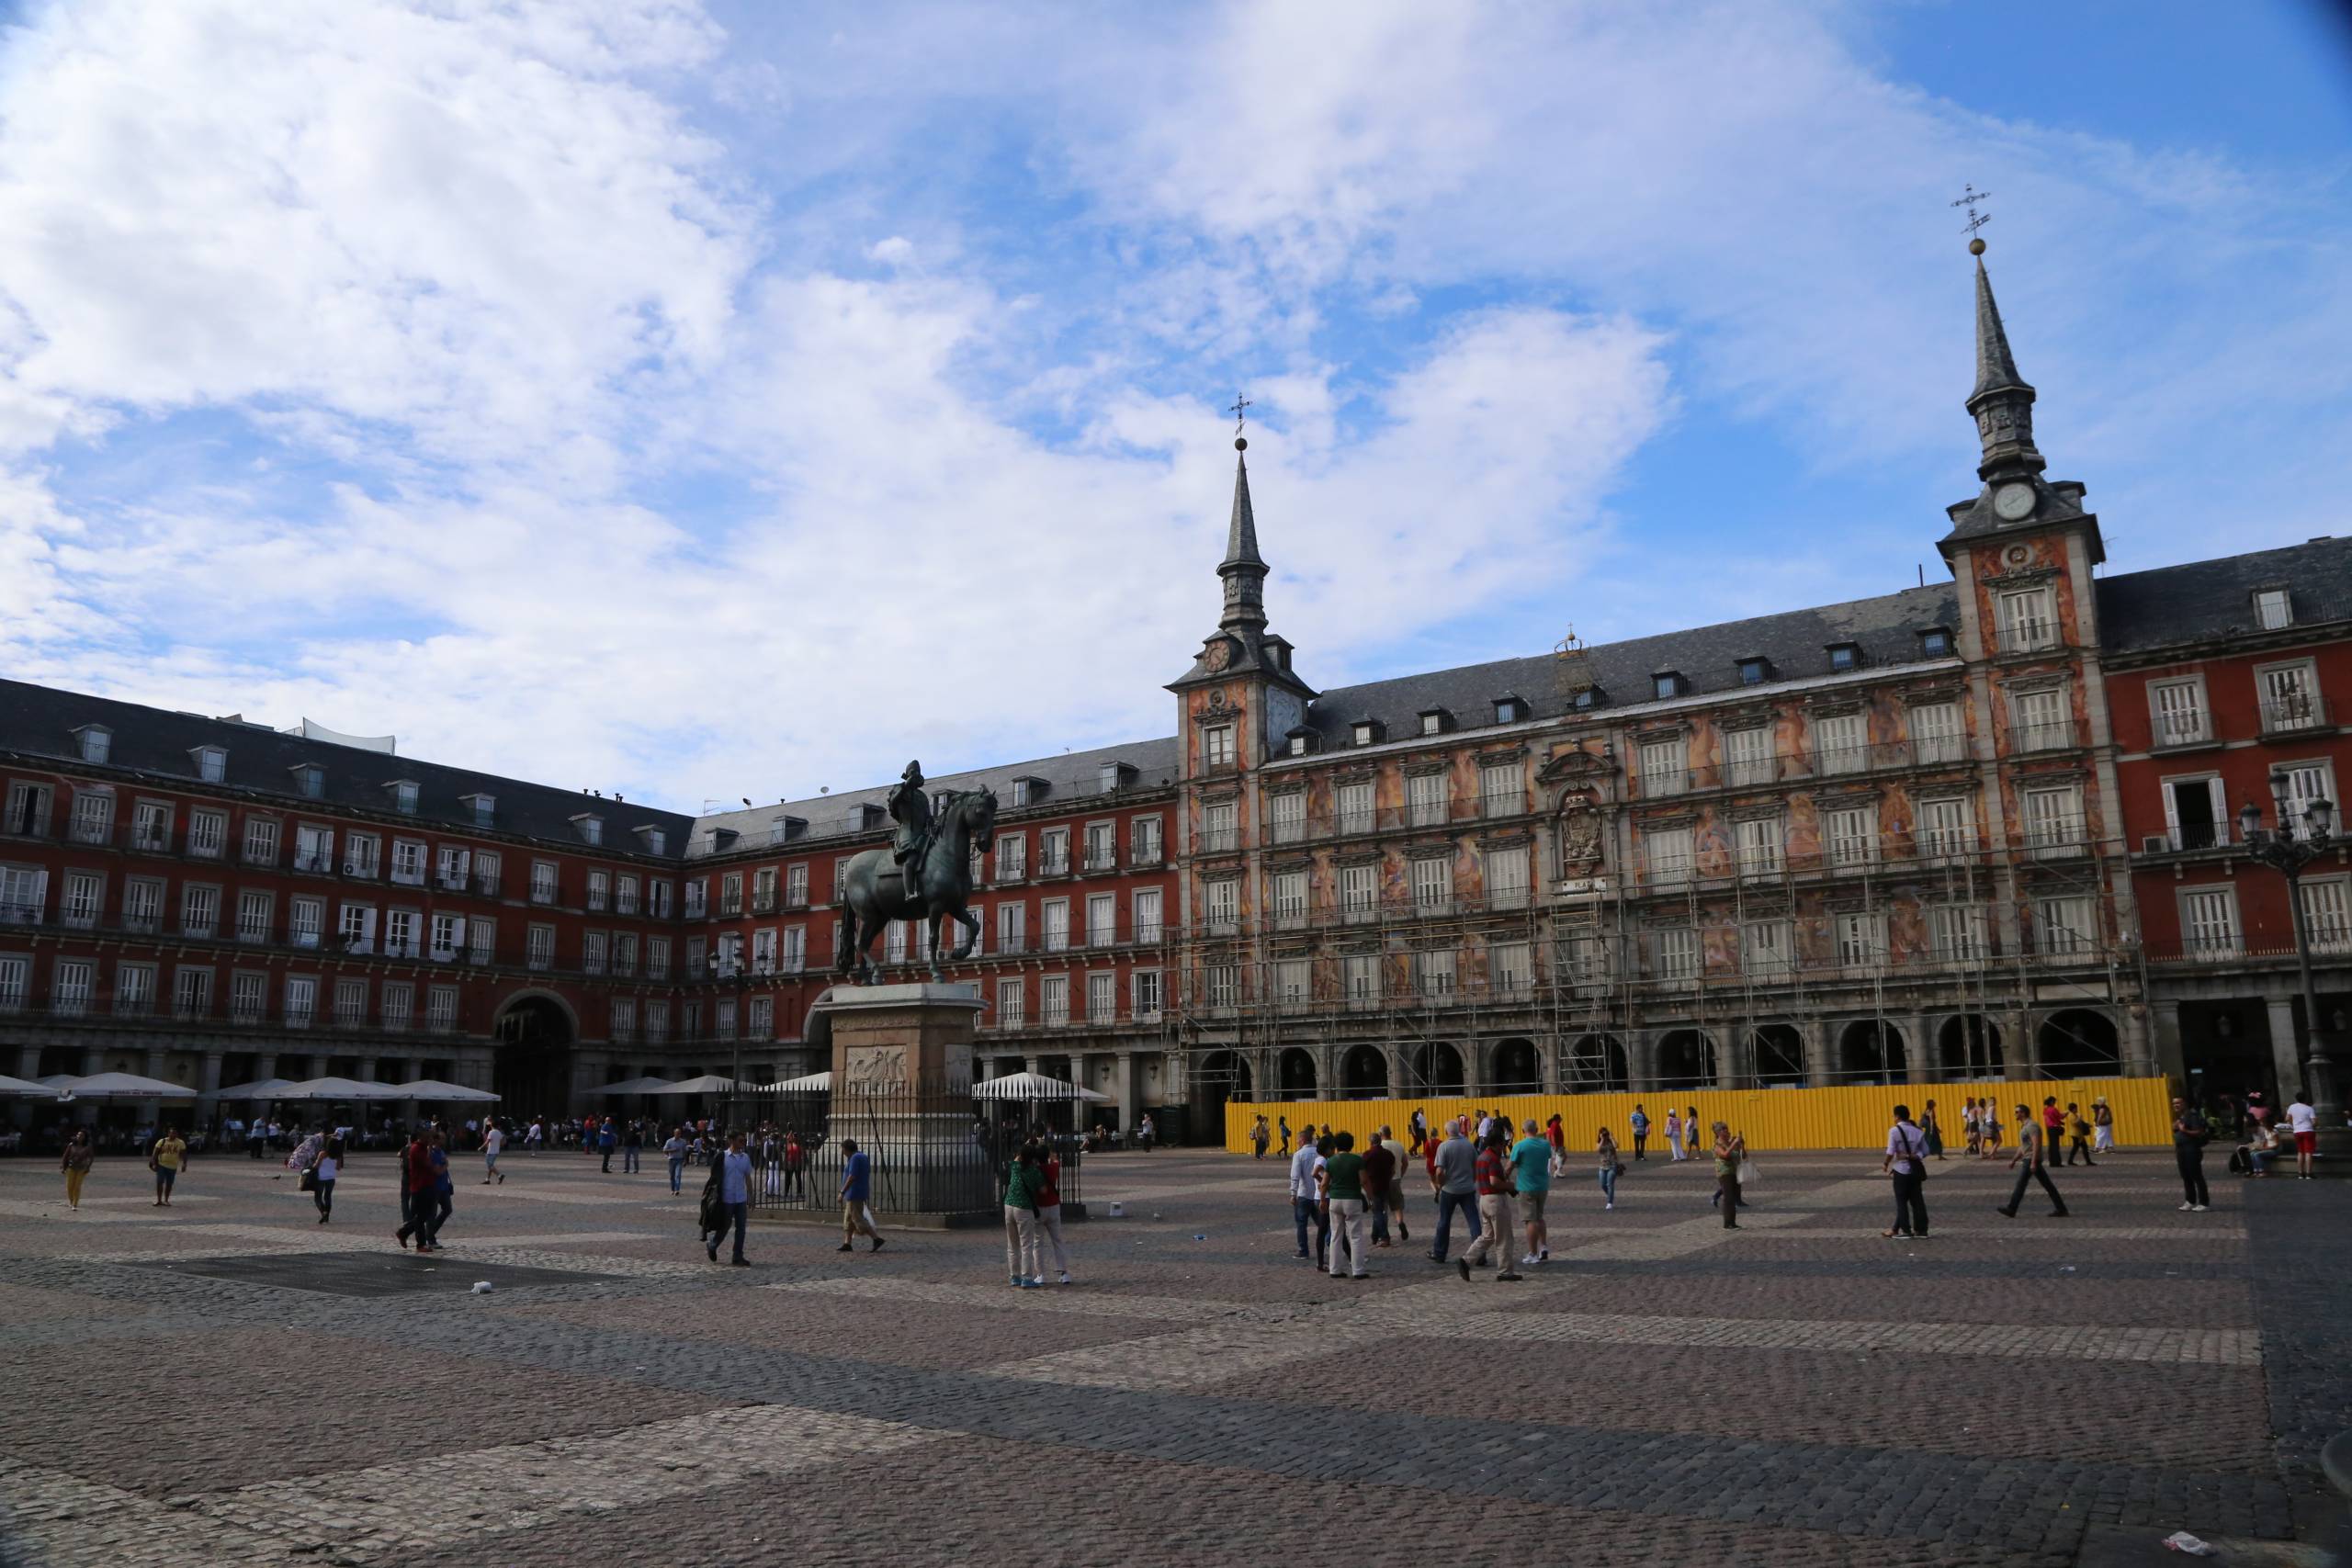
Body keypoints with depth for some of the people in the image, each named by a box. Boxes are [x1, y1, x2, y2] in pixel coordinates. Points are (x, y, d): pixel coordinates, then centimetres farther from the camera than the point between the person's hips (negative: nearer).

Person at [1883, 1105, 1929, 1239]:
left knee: (1901, 1201, 5)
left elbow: (1890, 1152, -15)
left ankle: (1905, 1229, 7)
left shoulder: (1894, 1131, -14)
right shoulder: (1918, 1131, 3)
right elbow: (1925, 1151, 2)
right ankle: (1921, 1229, 13)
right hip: (1915, 1169, 5)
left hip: (1901, 1170, -5)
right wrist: (1914, 1156, -4)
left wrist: (1885, 1164, -1)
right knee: (1917, 1200, 10)